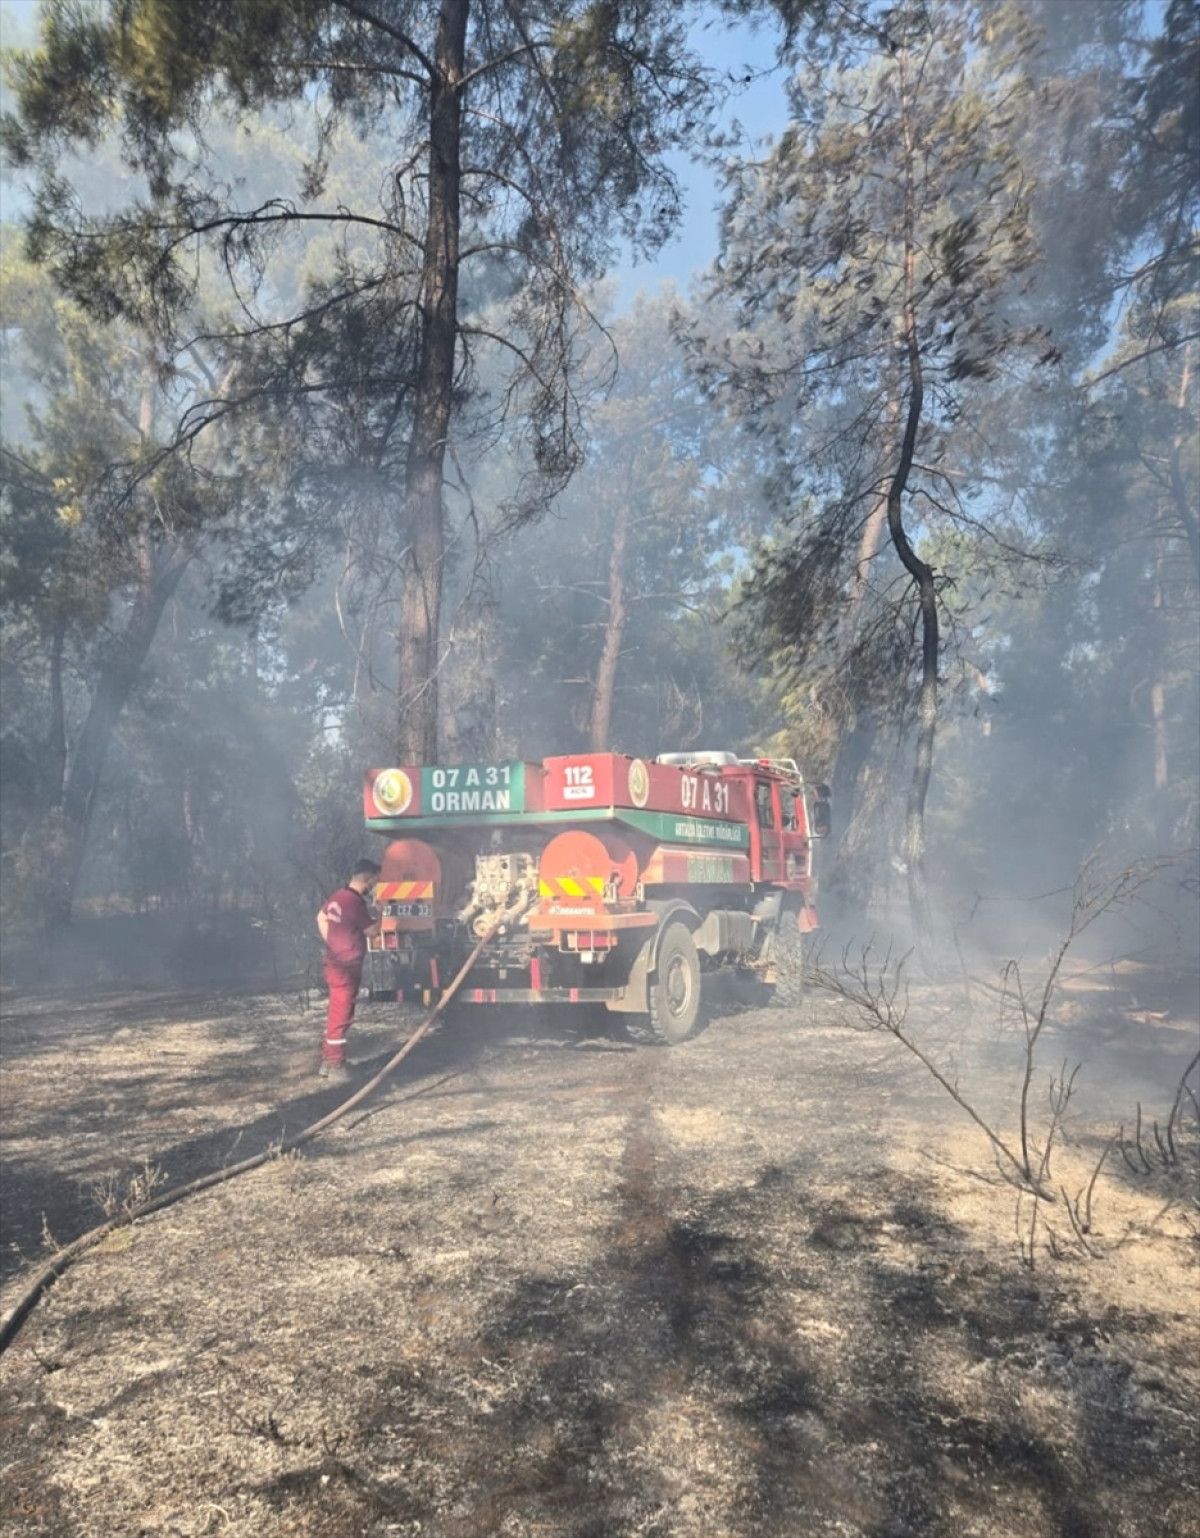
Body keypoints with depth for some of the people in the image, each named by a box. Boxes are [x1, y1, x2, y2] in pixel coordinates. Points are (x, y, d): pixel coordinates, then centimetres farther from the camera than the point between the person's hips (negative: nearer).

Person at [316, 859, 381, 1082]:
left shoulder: (337, 896, 6)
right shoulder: (355, 902, -22)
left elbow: (321, 918, 21)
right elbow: (372, 930, -11)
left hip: (335, 962, 9)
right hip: (346, 967, -9)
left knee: (336, 1014, 17)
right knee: (341, 1016, -1)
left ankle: (327, 1061, 24)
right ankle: (336, 1065, 6)